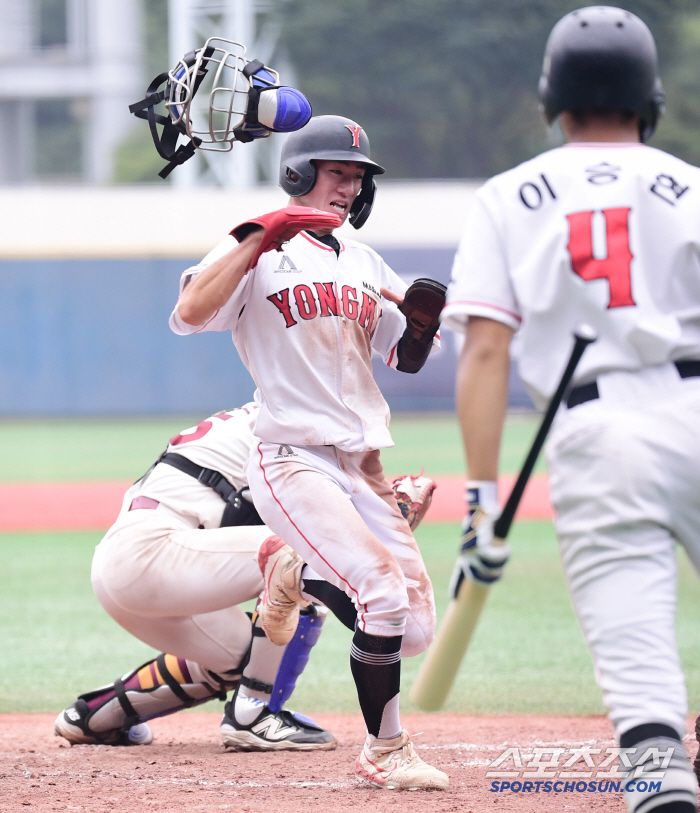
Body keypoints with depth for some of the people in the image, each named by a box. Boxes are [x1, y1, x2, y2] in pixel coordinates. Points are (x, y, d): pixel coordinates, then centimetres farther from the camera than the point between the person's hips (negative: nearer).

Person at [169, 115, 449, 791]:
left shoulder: (365, 264, 19)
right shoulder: (259, 255, -2)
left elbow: (406, 358, 20)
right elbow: (190, 314, -20)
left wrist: (424, 322, -3)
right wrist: (260, 234, -20)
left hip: (364, 469, 7)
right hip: (292, 464, -7)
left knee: (414, 631, 2)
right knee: (386, 594, -23)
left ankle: (296, 576, 27)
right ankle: (385, 753, -7)